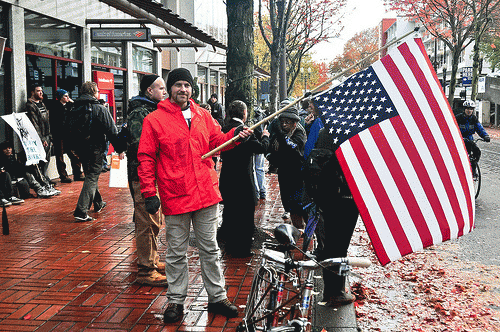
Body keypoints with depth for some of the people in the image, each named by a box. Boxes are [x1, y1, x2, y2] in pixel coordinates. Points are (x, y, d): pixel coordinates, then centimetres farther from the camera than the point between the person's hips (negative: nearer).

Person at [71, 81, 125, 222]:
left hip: (80, 148, 7)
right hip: (95, 148, -7)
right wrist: (120, 149, -5)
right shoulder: (100, 109, -12)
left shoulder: (76, 109, 7)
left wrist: (74, 148, 20)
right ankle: (81, 211, -13)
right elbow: (112, 131, -12)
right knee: (92, 178, -5)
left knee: (90, 175, 21)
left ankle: (98, 204, 37)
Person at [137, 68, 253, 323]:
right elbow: (146, 158, -5)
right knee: (176, 252, 8)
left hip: (206, 193, 4)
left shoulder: (203, 115, 9)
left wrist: (235, 135, -1)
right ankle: (175, 301, 23)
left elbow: (216, 141, 19)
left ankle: (216, 297, 25)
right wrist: (149, 193, -10)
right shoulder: (155, 120, -4)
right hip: (175, 196, -4)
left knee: (210, 248, 13)